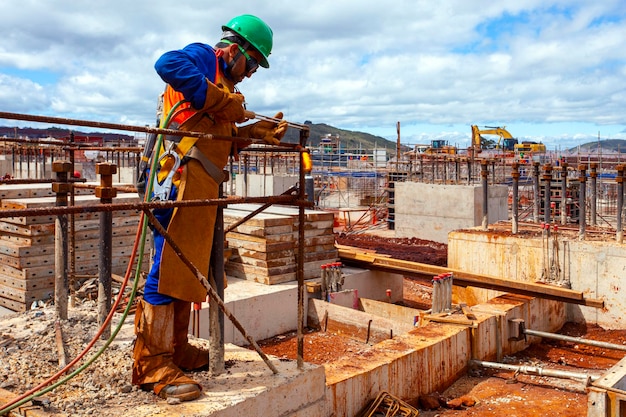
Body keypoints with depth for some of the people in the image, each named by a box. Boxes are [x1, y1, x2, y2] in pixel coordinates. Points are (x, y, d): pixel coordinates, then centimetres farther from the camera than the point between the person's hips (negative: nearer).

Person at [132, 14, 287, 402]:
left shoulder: (224, 83, 29)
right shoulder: (203, 57, 2)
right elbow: (167, 64, -21)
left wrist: (258, 131, 20)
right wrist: (221, 99, -18)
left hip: (202, 188, 10)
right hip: (181, 178, -10)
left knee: (189, 266, 13)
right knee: (169, 265, -11)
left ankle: (176, 349, 24)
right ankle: (152, 364, -6)